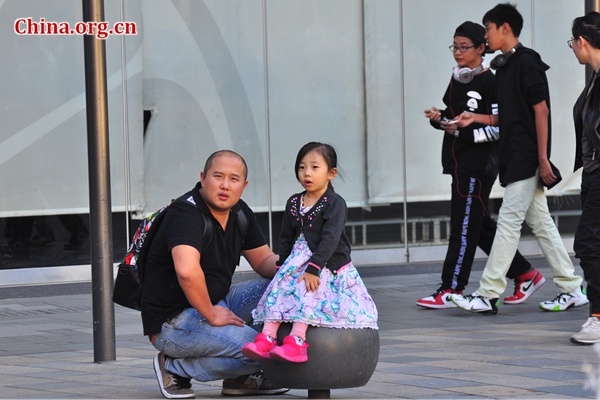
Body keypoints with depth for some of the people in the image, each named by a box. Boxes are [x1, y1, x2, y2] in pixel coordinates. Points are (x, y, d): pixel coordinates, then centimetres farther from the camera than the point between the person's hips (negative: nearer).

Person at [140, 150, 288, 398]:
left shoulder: (239, 213, 7)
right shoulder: (186, 213, -21)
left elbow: (263, 259, 15)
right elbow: (187, 271, -37)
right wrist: (211, 315, -26)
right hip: (171, 323, -9)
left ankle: (241, 376, 6)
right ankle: (176, 368, -6)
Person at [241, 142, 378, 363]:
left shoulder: (335, 203, -9)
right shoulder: (293, 203, 12)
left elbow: (330, 239, -18)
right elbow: (286, 239, 18)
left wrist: (313, 269, -25)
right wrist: (282, 266, 9)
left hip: (329, 265, -6)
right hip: (298, 261, 6)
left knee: (306, 290, -30)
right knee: (279, 288, -18)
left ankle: (296, 340, -41)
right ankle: (267, 337, -30)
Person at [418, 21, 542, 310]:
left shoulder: (489, 82, -12)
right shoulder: (457, 80, 13)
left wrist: (464, 132, -21)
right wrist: (439, 119, 2)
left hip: (479, 164, -9)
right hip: (460, 163, 9)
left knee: (464, 226, -5)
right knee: (480, 225, 13)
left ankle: (452, 289, -1)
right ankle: (525, 274, 21)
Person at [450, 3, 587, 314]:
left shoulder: (526, 62, -11)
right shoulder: (504, 66, 17)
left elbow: (541, 109, -15)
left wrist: (543, 158, -19)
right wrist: (476, 118, 9)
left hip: (526, 157, -10)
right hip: (514, 158, 10)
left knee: (509, 221, -9)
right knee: (540, 222, 9)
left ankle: (488, 295, -9)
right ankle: (572, 290, 13)